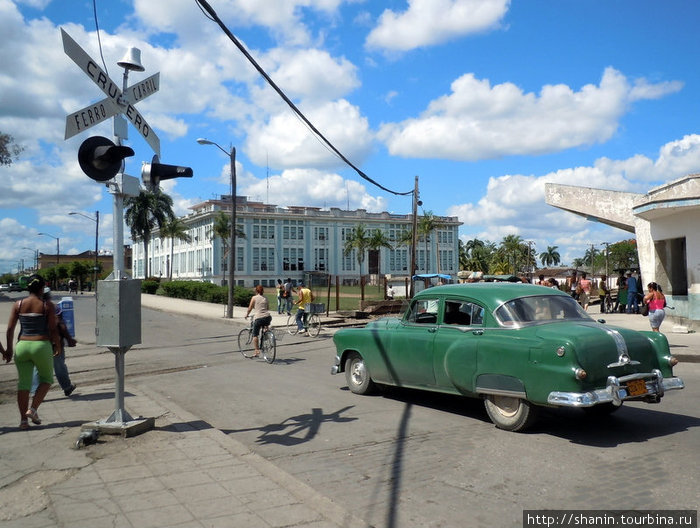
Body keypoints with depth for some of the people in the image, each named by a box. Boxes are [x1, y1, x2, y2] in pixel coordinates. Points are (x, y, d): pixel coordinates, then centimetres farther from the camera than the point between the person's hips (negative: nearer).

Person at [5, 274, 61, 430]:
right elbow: (53, 330, -8)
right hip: (41, 346, -3)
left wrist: (9, 349, 11)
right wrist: (57, 345, 8)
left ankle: (23, 419, 10)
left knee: (23, 382, 10)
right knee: (46, 378, 17)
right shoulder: (48, 305, -6)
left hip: (22, 346, 3)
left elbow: (10, 328, 3)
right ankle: (33, 409, 4)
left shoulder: (18, 304, 4)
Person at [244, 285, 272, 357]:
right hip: (268, 317, 4)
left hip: (258, 318, -4)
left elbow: (250, 308, 6)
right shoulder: (265, 298, 17)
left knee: (255, 335, 6)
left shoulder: (254, 298, 5)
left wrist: (247, 315, 23)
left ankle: (257, 351, -2)